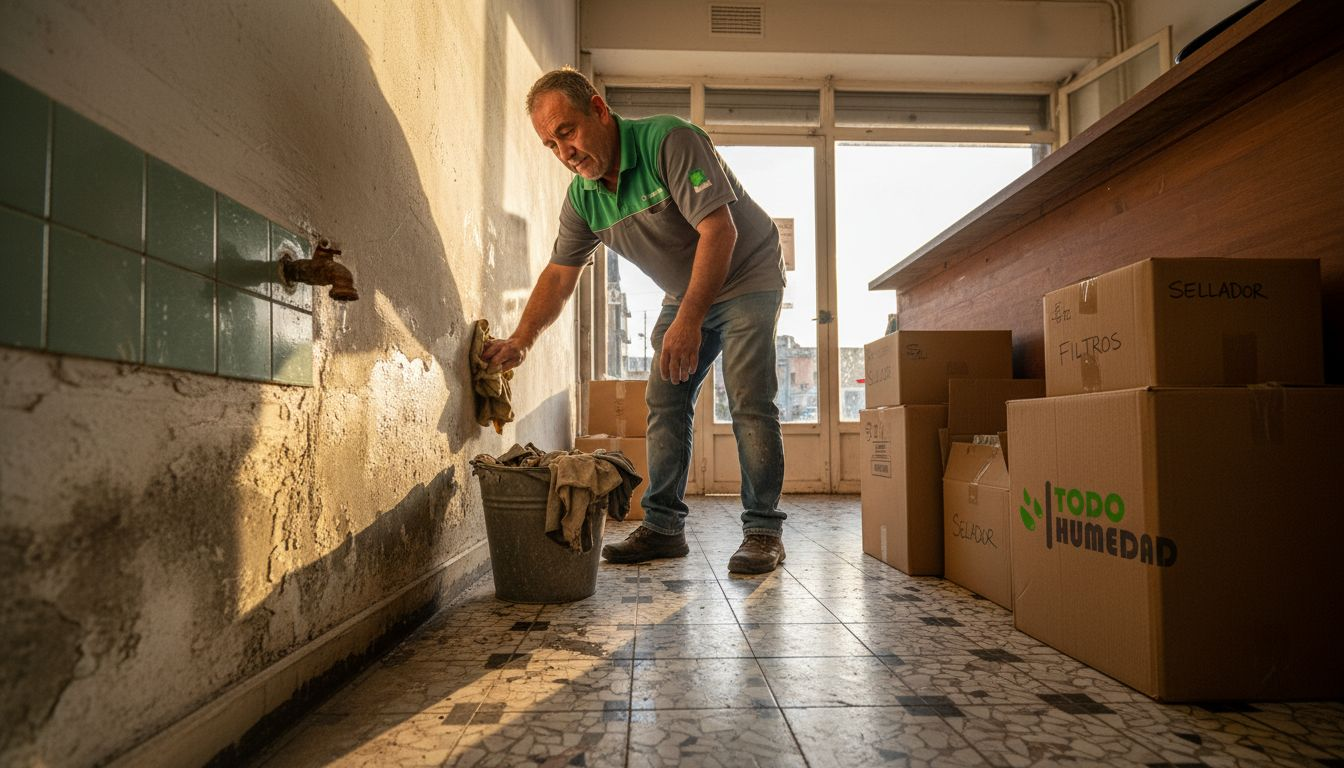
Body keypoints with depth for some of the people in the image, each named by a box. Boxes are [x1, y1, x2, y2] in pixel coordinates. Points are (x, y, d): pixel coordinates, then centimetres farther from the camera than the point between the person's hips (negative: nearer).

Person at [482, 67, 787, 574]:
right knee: (664, 402, 0)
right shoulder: (581, 198, -5)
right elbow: (559, 272, 1)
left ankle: (764, 531, -6)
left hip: (747, 278, -6)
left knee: (749, 403, -14)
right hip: (685, 295, 7)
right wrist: (520, 340, -10)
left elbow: (720, 231, -33)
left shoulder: (670, 141, -26)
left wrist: (688, 322, -37)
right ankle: (664, 526, 7)